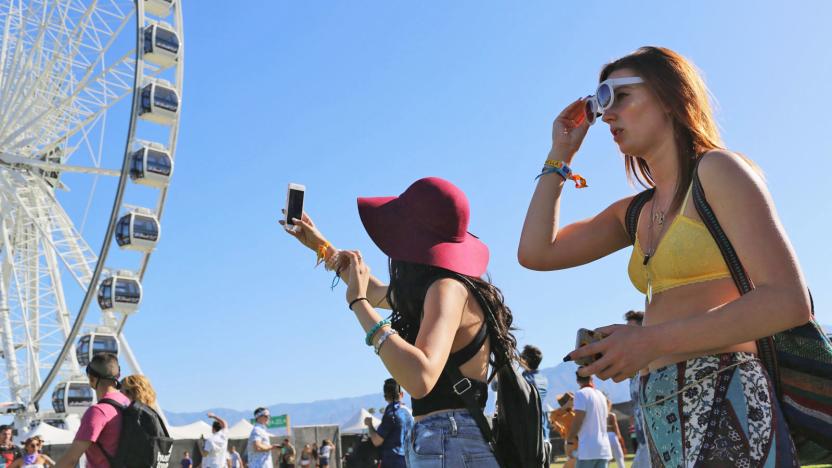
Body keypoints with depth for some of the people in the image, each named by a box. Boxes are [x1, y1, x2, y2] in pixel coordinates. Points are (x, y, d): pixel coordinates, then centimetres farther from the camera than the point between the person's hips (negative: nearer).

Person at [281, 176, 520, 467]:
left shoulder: (448, 288, -18)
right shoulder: (431, 288, 12)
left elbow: (420, 379, -33)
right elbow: (376, 293, 32)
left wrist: (358, 302, -23)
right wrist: (321, 246, 37)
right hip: (436, 442, 9)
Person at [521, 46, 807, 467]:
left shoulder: (718, 170, -6)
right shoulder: (635, 213, 15)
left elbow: (789, 301, -16)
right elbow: (535, 253, 10)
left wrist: (653, 341, -21)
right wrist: (560, 155, 14)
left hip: (726, 409, -8)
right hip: (663, 419, 8)